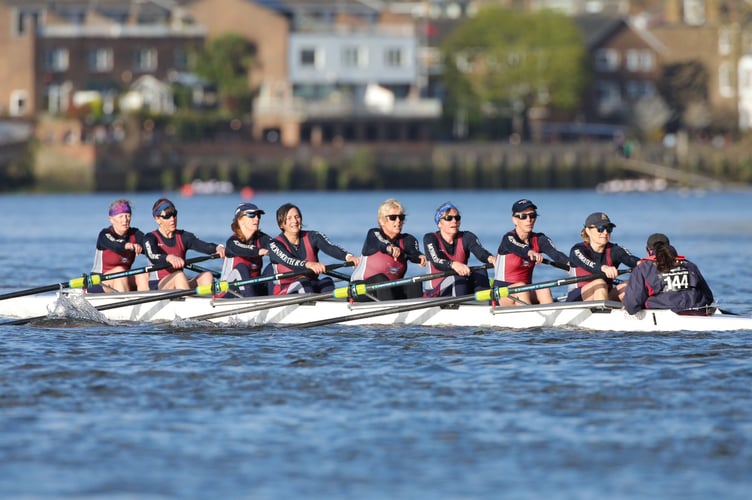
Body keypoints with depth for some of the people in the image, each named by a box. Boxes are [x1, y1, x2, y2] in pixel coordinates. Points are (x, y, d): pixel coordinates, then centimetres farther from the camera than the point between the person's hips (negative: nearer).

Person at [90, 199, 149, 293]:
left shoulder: (134, 234, 4)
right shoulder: (105, 235, -10)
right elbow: (115, 246, -33)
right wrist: (127, 246, -56)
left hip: (125, 281, 4)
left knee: (143, 274, -22)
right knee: (119, 270, -32)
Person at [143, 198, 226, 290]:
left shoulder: (183, 237, 13)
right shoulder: (150, 238, 1)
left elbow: (203, 246, -5)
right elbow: (153, 257, -21)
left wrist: (218, 248, -29)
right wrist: (169, 257, -45)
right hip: (158, 286, -5)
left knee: (207, 275, -20)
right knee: (179, 275, -33)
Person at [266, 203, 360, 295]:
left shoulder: (313, 237, 4)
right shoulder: (274, 245, -6)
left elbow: (331, 248, -16)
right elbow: (288, 261, -27)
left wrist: (348, 256, -38)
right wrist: (309, 264, -48)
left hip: (312, 287, 2)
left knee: (327, 281, -28)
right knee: (303, 283, -33)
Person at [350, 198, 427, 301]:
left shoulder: (407, 240, 5)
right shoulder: (373, 234, -6)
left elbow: (414, 253, -19)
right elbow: (381, 245, -30)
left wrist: (420, 257, -45)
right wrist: (390, 249, -55)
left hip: (391, 289, 4)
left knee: (415, 284, -20)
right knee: (380, 278, -33)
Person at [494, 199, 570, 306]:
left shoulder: (539, 239, 3)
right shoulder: (508, 239, -11)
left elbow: (555, 253, -17)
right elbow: (520, 250, -35)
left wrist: (569, 263, -39)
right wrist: (531, 252, -59)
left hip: (527, 293, 4)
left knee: (544, 290, -26)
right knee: (521, 286, -34)